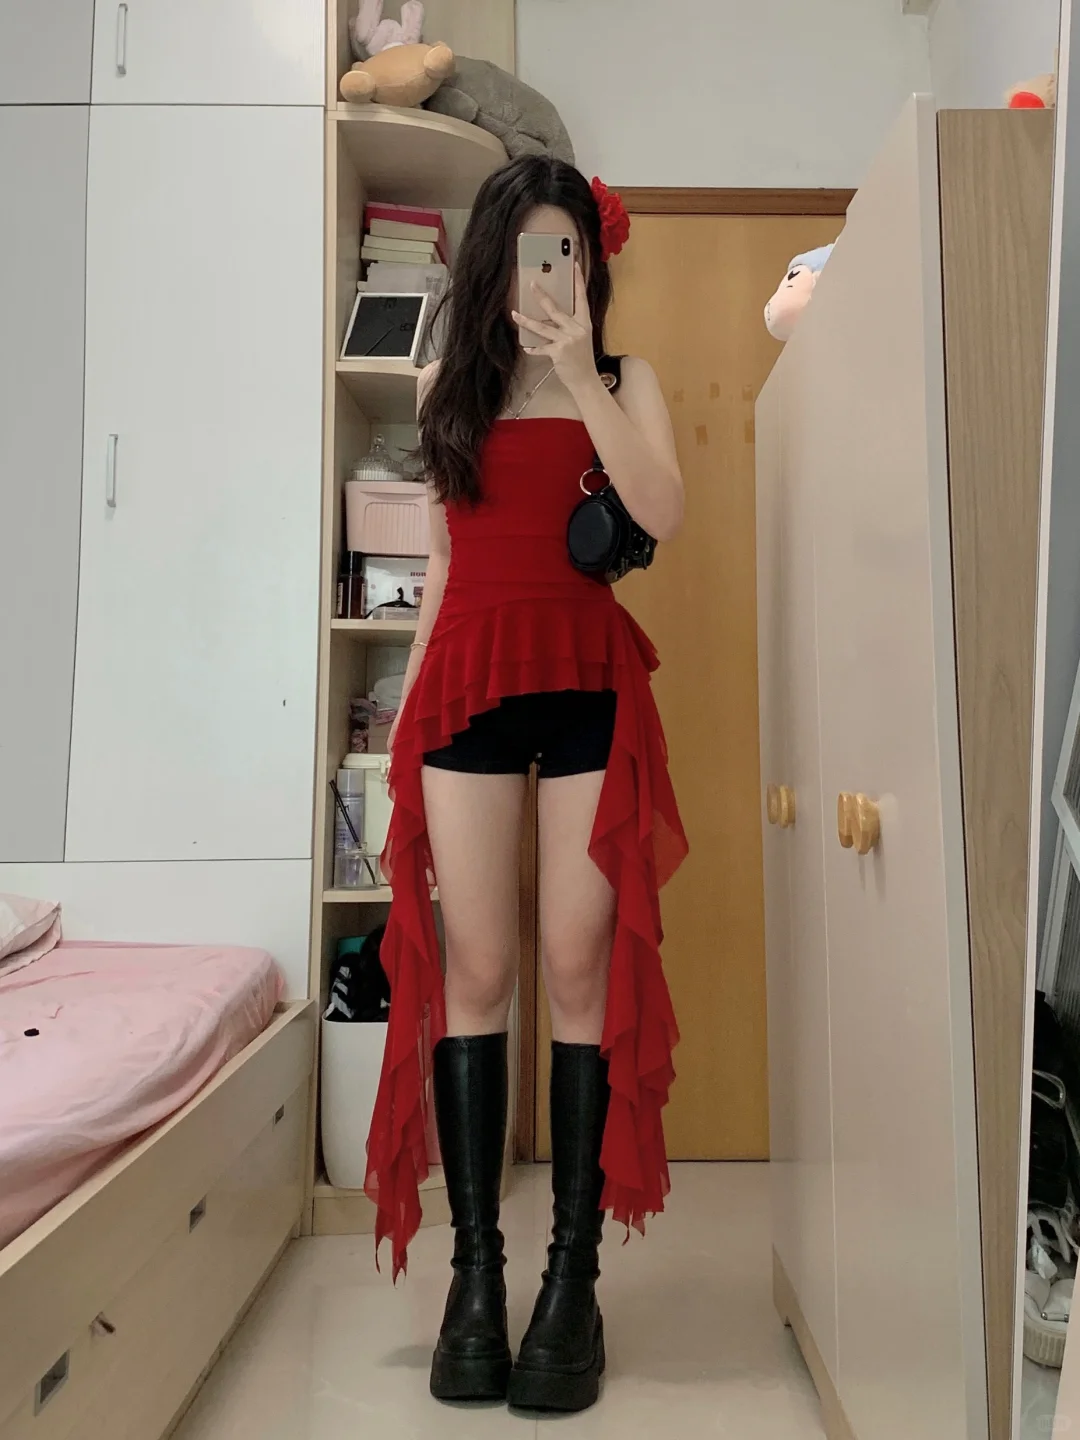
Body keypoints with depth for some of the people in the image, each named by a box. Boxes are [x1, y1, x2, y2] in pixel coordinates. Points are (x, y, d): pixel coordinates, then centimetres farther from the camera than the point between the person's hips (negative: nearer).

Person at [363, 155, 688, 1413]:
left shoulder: (622, 379, 11)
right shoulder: (447, 387, 18)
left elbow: (662, 516, -8)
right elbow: (445, 556, 17)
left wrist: (579, 374, -11)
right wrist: (410, 698, 14)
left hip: (589, 684, -1)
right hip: (469, 682, 2)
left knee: (580, 971, -3)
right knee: (473, 972, 0)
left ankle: (573, 1276, 9)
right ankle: (474, 1273, 11)